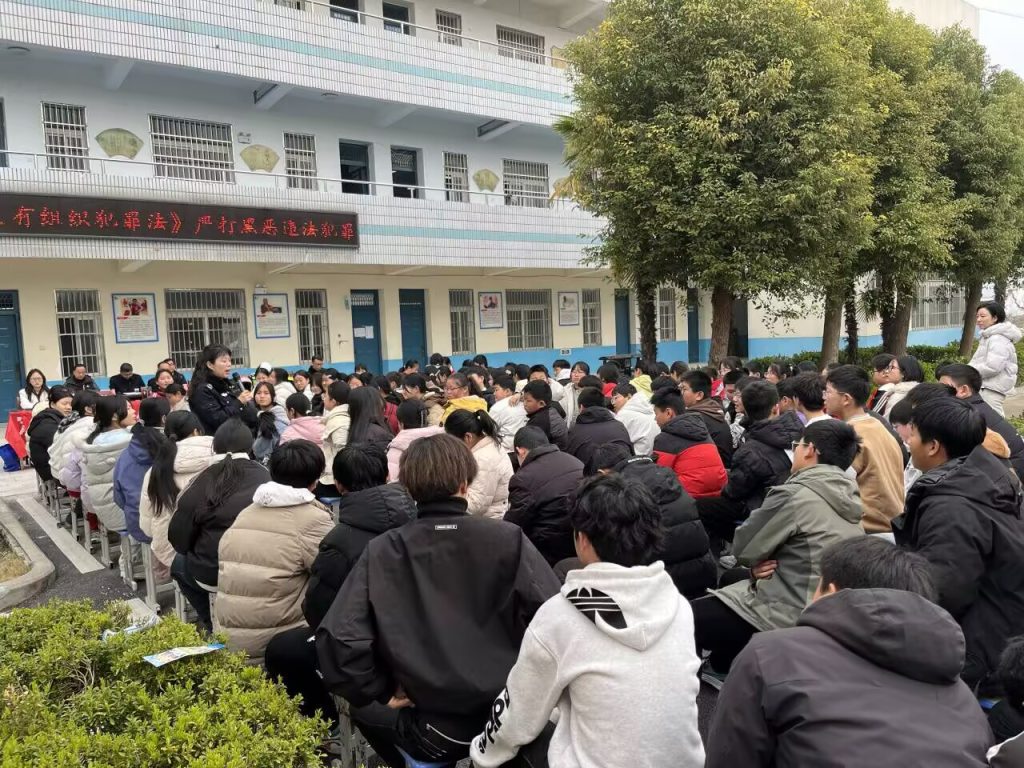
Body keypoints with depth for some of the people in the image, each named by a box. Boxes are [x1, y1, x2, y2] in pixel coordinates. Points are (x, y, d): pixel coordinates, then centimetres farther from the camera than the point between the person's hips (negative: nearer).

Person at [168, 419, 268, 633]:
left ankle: (209, 623, 24)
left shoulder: (201, 482, -8)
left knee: (179, 563, 31)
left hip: (211, 574, -3)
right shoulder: (265, 476, -5)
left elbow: (179, 538, -2)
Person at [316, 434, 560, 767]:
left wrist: (382, 693, 1)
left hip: (432, 729, -1)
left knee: (364, 706, 29)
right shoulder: (509, 539, -10)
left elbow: (339, 640, -15)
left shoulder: (381, 551, -9)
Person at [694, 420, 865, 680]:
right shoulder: (849, 499, 5)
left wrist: (759, 563, 9)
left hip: (786, 619, -9)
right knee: (731, 579, 28)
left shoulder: (795, 494, -19)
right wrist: (765, 564, -5)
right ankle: (722, 670, 31)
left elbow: (742, 549, -10)